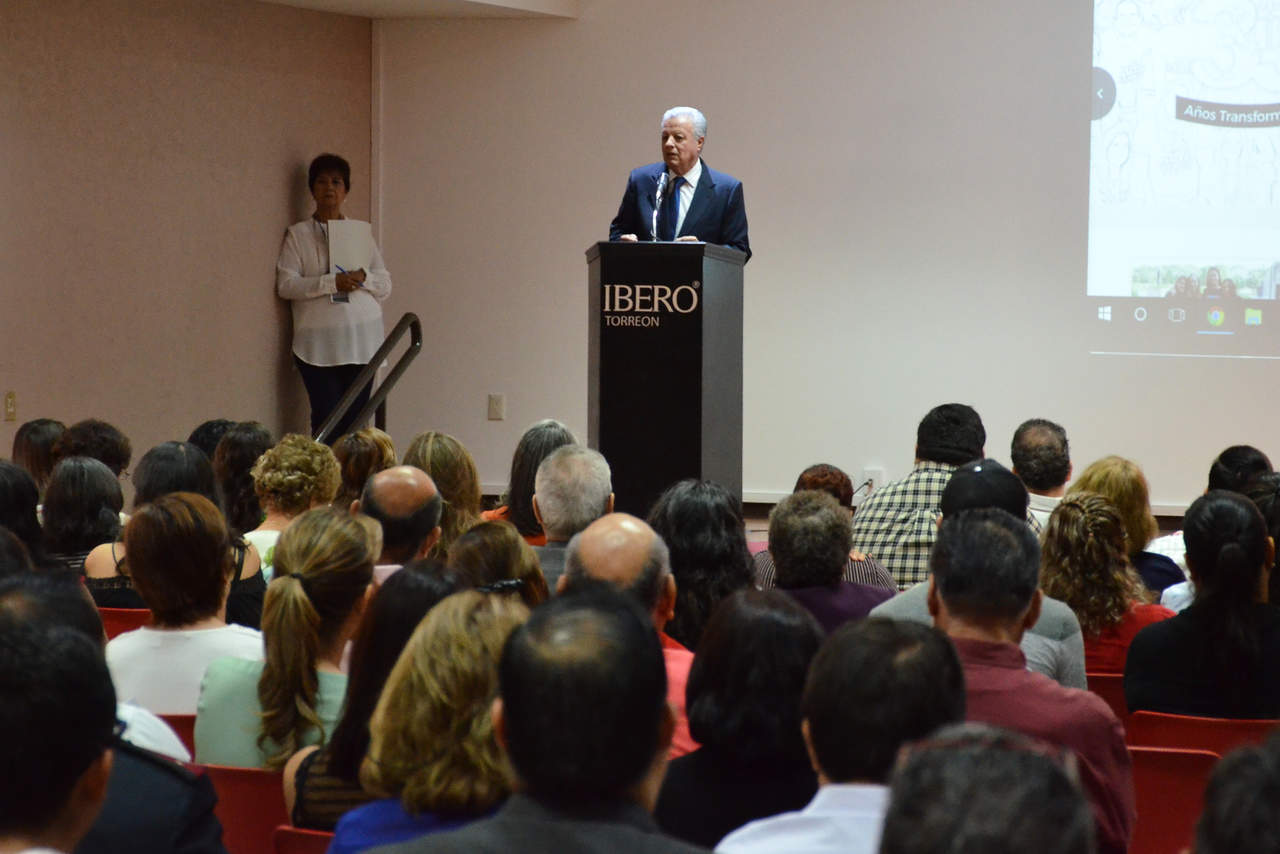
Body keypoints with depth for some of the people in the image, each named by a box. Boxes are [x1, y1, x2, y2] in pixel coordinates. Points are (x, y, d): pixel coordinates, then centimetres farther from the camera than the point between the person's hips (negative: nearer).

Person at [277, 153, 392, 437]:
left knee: (356, 420, -1)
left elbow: (385, 283, 14)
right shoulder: (298, 234, 8)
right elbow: (285, 285, -4)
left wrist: (364, 278, -8)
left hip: (362, 339, 3)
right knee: (327, 421, -10)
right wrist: (332, 283, -15)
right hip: (318, 343, -3)